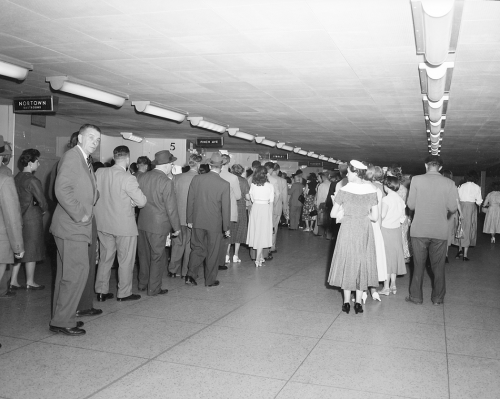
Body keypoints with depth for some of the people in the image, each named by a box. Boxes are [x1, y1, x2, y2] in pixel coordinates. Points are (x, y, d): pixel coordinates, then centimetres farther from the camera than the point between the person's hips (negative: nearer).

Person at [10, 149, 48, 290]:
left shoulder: (16, 177, 6)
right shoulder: (32, 181, -18)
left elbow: (20, 197, 12)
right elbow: (42, 202, -17)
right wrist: (44, 210, 3)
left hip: (19, 217, 8)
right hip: (32, 219, -7)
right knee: (31, 251, 4)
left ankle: (13, 281, 18)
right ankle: (30, 282, 14)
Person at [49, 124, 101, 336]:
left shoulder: (85, 160, 18)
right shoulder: (71, 156, -12)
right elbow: (62, 189, -23)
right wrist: (80, 214, -20)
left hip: (77, 226, 10)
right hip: (72, 227, -10)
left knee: (66, 274, 16)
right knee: (77, 273, -8)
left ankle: (61, 318, 27)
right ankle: (63, 321, 2)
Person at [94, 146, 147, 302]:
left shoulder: (99, 173, -3)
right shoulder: (128, 178, -20)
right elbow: (142, 202, -17)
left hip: (103, 224, 6)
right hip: (124, 225, -5)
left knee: (105, 258, 17)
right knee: (126, 260, 10)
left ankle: (101, 291, 25)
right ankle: (124, 293, 19)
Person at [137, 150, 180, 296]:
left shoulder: (141, 177, 1)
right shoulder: (166, 182, -17)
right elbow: (171, 208, -14)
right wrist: (177, 227, -5)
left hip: (142, 223, 6)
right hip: (158, 225, -6)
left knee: (144, 255, 19)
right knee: (157, 257, 7)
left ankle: (142, 284, 32)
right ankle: (154, 288, 15)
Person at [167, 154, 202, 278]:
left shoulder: (177, 177, -4)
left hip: (178, 217, 3)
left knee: (177, 244, 16)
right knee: (190, 246, 10)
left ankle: (173, 270, 24)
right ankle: (186, 272, 19)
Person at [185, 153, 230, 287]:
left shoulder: (196, 179, -5)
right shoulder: (224, 185, -13)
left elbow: (190, 201, 2)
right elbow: (225, 208, -8)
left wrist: (189, 219, 12)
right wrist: (226, 227, 2)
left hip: (198, 222, 3)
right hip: (214, 224, -2)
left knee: (197, 248, 16)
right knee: (212, 252, 10)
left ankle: (191, 274, 5)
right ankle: (210, 280, 20)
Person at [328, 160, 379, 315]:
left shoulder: (344, 190, -10)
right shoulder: (371, 191, -4)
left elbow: (333, 214, -6)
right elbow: (375, 216, -4)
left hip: (348, 229, -2)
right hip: (365, 230, 2)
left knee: (347, 262, 11)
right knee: (362, 263, 13)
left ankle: (346, 303, 14)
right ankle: (358, 303, 15)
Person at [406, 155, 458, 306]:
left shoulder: (416, 180, -6)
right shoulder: (449, 183, -4)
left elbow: (410, 205, -5)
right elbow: (453, 208, -4)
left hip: (419, 230, -1)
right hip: (440, 231, 1)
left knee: (418, 265, 10)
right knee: (438, 266, 12)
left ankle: (416, 296, 17)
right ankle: (438, 298, 20)